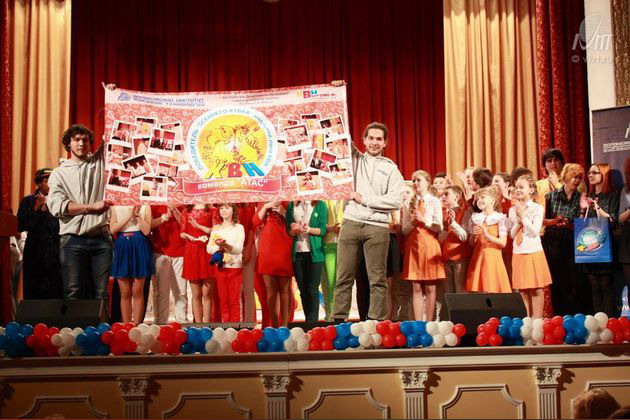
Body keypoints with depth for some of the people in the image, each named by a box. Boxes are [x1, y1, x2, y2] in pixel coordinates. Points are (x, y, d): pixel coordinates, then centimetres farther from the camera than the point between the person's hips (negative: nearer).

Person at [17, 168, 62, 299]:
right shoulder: (28, 201, 6)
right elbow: (21, 226, -4)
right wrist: (36, 209, -11)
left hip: (55, 253, 2)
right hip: (36, 253, -2)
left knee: (56, 292, -5)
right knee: (35, 293, -4)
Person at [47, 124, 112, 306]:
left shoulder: (99, 162, 16)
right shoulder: (59, 173, 10)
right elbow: (57, 207, -3)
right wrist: (92, 207, -7)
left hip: (101, 237, 2)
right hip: (73, 239, -1)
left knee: (101, 294, -2)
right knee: (73, 294, -5)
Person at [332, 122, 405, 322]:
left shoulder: (390, 169, 8)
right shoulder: (355, 158, 16)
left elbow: (396, 200, -3)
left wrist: (364, 199, -4)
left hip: (377, 226, -2)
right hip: (351, 222, 2)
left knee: (377, 279, -1)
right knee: (344, 277, 0)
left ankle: (377, 321, 0)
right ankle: (338, 319, 2)